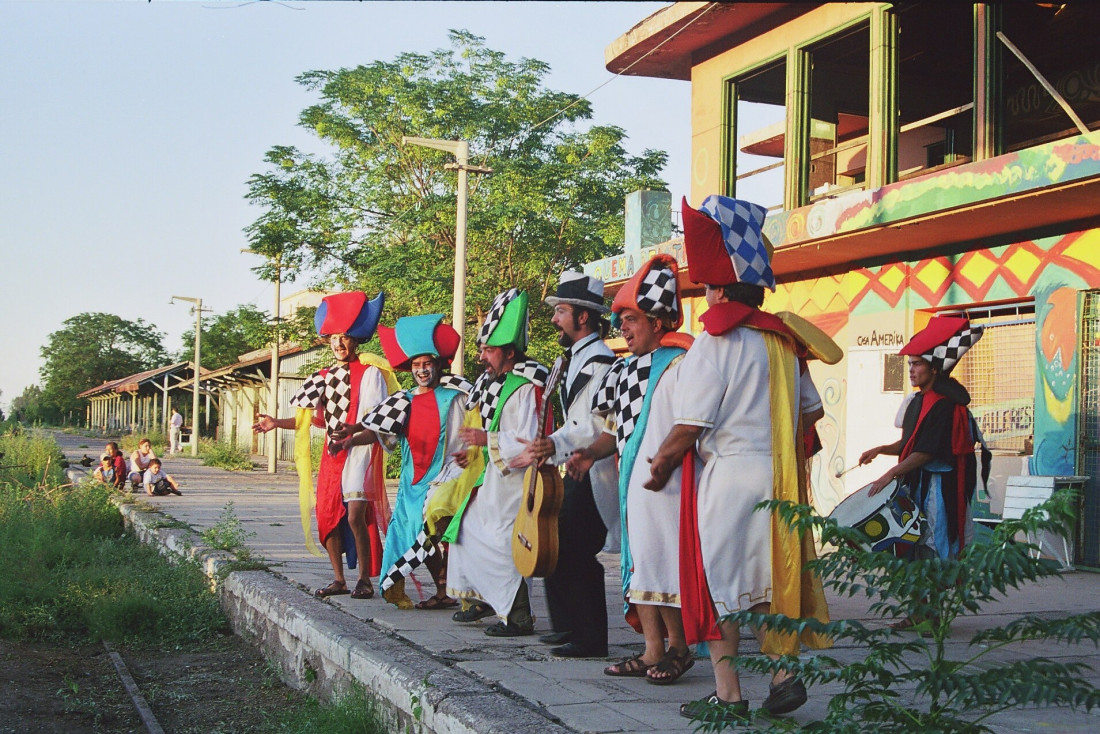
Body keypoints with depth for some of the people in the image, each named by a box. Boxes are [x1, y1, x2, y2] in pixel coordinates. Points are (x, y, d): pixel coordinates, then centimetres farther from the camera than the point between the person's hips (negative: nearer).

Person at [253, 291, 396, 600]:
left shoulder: (370, 373, -5)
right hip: (331, 455, 7)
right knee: (327, 514, 4)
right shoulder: (325, 378, 15)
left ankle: (365, 579, -5)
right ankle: (338, 579, 14)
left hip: (360, 452, -7)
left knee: (355, 516, -16)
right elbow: (310, 418, 17)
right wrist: (277, 423, 8)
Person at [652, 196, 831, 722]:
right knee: (769, 576, 15)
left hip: (729, 475, -7)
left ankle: (728, 695, 4)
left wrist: (660, 467, 2)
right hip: (780, 479, 7)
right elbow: (812, 410, 18)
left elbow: (690, 427, -13)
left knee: (719, 580, 1)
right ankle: (784, 674, 10)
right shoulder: (784, 343, 11)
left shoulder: (713, 344, -11)